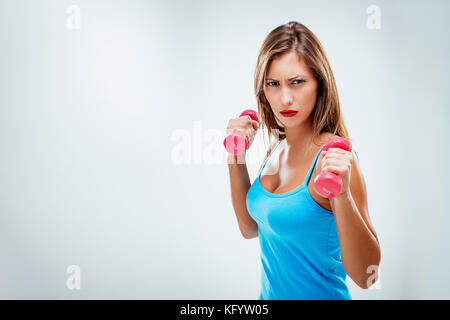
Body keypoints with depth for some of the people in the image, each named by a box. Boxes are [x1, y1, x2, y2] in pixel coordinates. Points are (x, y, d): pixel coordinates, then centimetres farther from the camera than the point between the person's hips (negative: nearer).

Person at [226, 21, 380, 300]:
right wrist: (237, 159, -4)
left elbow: (365, 276, -23)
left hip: (320, 293, -7)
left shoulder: (334, 157, -23)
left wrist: (342, 195, -37)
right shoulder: (278, 147, -3)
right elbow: (250, 228, 5)